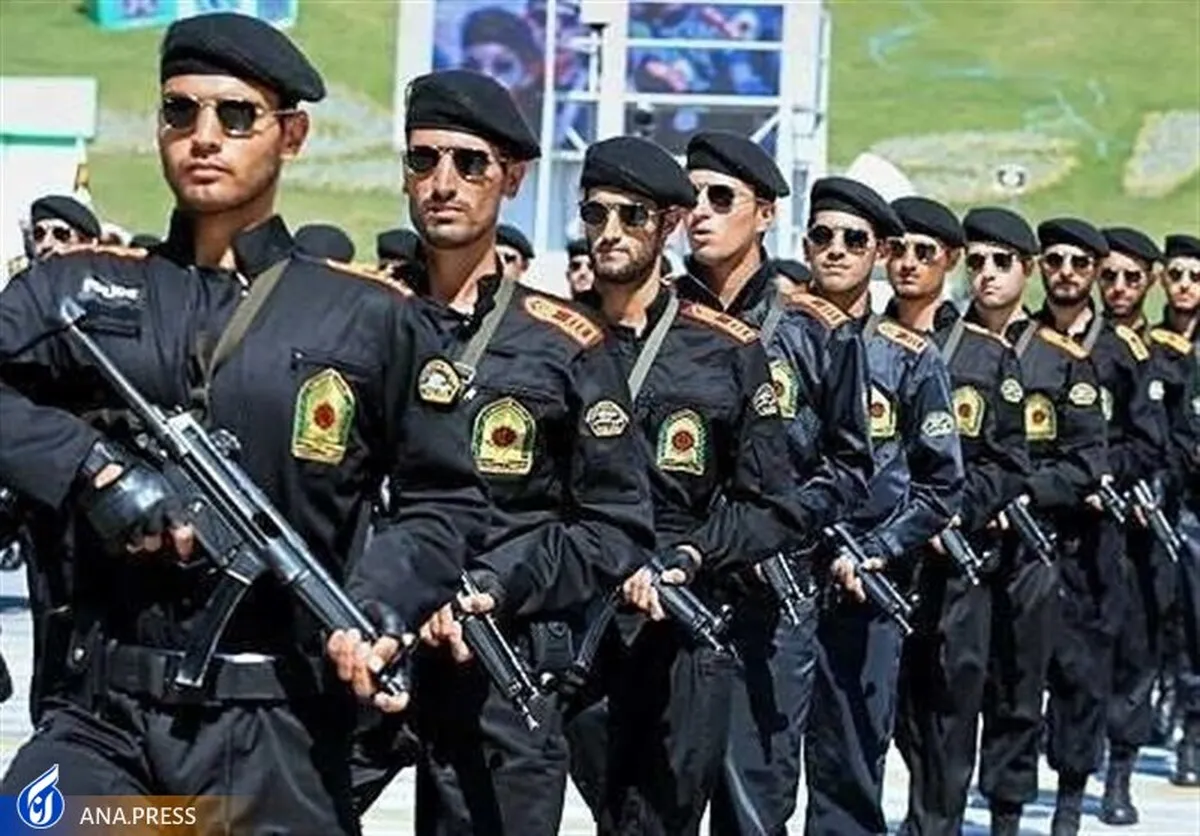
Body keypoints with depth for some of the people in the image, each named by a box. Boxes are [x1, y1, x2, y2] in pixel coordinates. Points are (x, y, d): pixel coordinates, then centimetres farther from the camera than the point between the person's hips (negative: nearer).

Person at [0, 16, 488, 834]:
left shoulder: (370, 318, 5)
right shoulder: (81, 291, 8)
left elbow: (446, 501, 9)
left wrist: (381, 606, -7)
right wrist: (93, 470, -14)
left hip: (279, 732, 0)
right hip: (100, 714, 1)